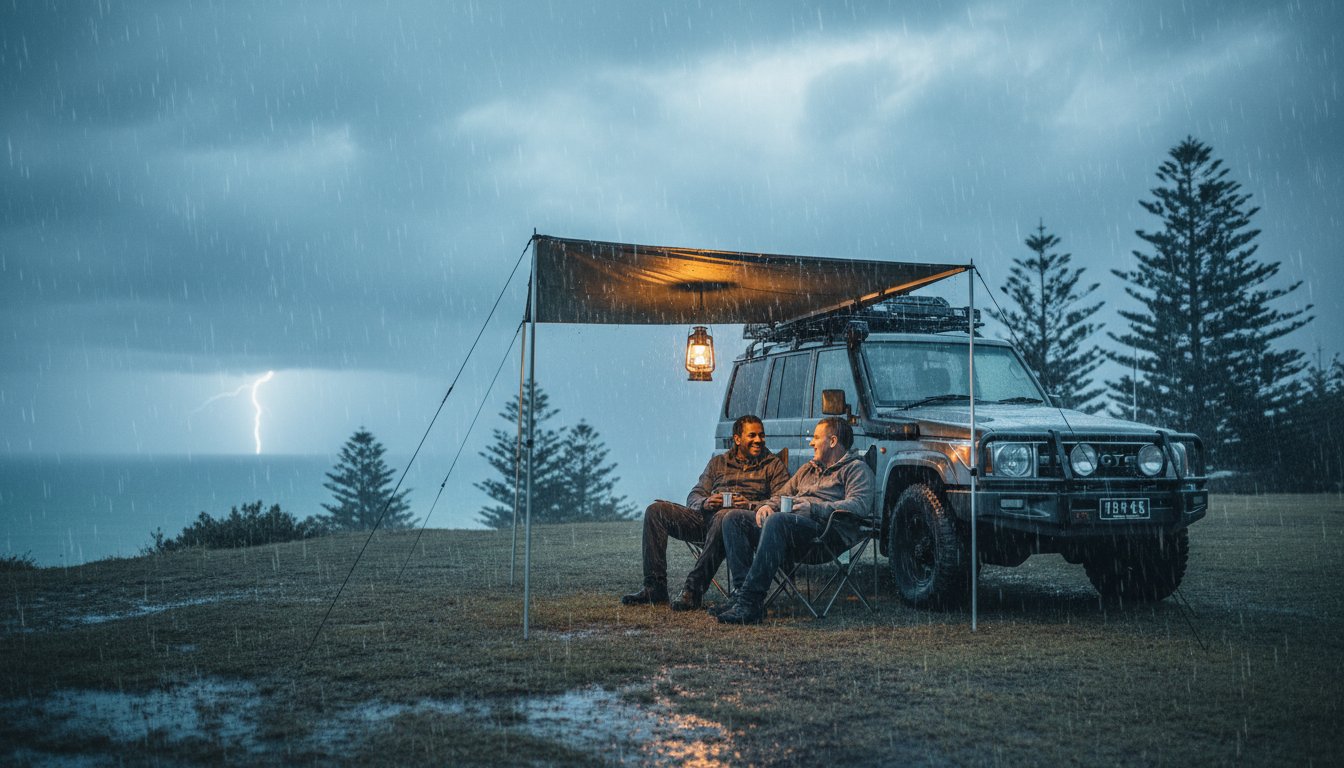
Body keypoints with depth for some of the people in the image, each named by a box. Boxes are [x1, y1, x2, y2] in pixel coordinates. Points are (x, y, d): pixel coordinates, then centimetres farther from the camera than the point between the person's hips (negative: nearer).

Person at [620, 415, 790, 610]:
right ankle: (655, 587, -17)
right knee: (656, 510, -13)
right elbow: (693, 496, 17)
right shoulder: (718, 462, 25)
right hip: (704, 518, 5)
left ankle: (693, 590, -39)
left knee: (723, 517, -41)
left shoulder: (774, 465, 15)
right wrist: (705, 503, -8)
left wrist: (750, 505, -18)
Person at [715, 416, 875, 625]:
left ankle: (750, 602, -42)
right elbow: (782, 495, 32)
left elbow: (859, 505, -9)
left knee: (776, 521, -38)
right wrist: (768, 506, 6)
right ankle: (742, 591, -26)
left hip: (827, 530, -8)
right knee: (734, 518, -12)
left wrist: (814, 508, -18)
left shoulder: (856, 468, 8)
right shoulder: (808, 469, 34)